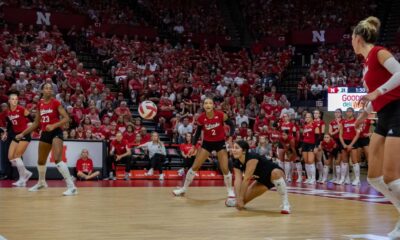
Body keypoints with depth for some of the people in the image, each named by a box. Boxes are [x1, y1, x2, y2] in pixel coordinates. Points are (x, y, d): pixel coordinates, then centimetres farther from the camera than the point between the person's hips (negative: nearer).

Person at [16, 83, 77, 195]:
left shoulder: (56, 102, -8)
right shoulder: (40, 104, 8)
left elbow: (66, 118, -14)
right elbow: (36, 123, 18)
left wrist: (54, 126, -27)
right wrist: (23, 133, 17)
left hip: (56, 132, -7)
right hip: (45, 133, 7)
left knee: (57, 159, -23)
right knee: (41, 161, 19)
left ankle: (72, 186, -25)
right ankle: (41, 182, 45)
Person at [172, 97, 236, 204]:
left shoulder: (221, 115, -18)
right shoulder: (201, 118, -14)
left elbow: (231, 125, -5)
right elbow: (198, 132, 1)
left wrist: (230, 138, -17)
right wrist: (193, 146, -1)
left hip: (220, 143, -1)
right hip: (207, 143, 1)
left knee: (225, 169, -4)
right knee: (195, 167, 0)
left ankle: (230, 191, 16)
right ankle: (184, 189, 15)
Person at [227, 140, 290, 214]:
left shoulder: (252, 158, -34)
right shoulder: (237, 163, -12)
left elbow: (246, 179, -37)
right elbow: (237, 180, -24)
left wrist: (241, 198, -37)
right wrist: (238, 199, -38)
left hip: (276, 173, -7)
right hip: (262, 180, 7)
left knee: (275, 173, -44)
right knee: (244, 199, -4)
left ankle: (286, 205, -32)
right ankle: (238, 202, 35)